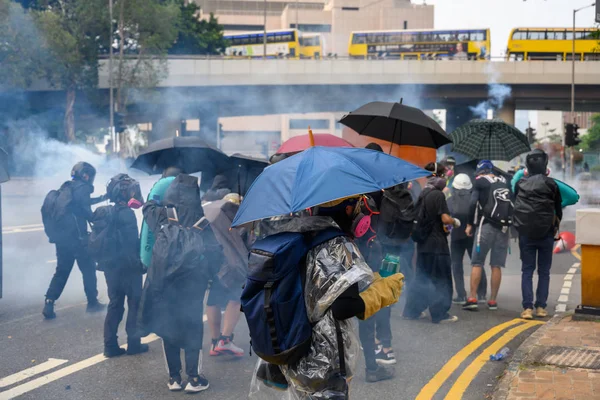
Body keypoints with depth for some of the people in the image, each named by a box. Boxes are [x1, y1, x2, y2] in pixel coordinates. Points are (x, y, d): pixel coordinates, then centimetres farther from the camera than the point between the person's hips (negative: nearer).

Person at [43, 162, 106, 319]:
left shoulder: (66, 188, 16)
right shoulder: (82, 188, -10)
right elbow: (87, 211, -16)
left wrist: (102, 198, 31)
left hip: (61, 237, 8)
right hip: (77, 237, -8)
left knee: (61, 271, 13)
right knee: (88, 270, 8)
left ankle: (49, 303, 1)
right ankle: (92, 303, 15)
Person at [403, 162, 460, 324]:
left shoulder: (422, 194, 11)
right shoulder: (438, 195, -14)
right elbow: (445, 218, -21)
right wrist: (455, 222, -1)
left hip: (423, 243, 8)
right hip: (437, 243, -8)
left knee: (421, 278, 16)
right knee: (441, 280, 0)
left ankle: (412, 310, 19)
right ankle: (440, 314, 4)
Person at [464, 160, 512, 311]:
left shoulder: (480, 181, 2)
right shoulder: (504, 182, 16)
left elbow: (473, 203, -7)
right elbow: (512, 204, 12)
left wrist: (470, 224, -2)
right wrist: (509, 221, 16)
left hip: (487, 225, -4)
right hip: (504, 226, 4)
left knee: (477, 263, 0)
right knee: (496, 265, 7)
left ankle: (472, 298, -6)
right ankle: (493, 300, 8)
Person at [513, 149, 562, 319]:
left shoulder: (520, 184, 1)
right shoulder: (551, 184, -4)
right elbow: (558, 209, 5)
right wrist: (555, 227, 18)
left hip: (525, 234, 1)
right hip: (546, 234, -1)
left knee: (527, 271, 4)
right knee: (544, 272, 9)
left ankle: (527, 307, -5)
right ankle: (541, 307, 6)